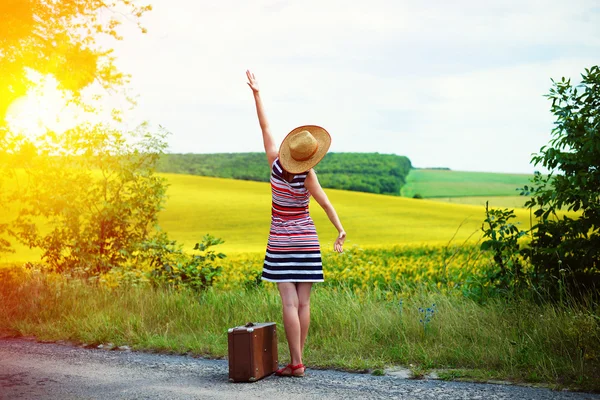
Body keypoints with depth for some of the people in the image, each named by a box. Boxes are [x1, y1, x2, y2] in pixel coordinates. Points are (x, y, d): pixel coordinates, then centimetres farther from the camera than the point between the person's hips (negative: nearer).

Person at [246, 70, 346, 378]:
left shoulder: (275, 162, -8)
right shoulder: (307, 176, -11)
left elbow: (264, 126, -2)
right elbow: (326, 204, -17)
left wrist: (256, 93, 5)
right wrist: (340, 231, -13)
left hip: (281, 241, 0)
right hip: (306, 240, 0)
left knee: (289, 302, -6)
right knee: (303, 302, 2)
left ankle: (296, 362, -10)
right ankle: (296, 361, 4)